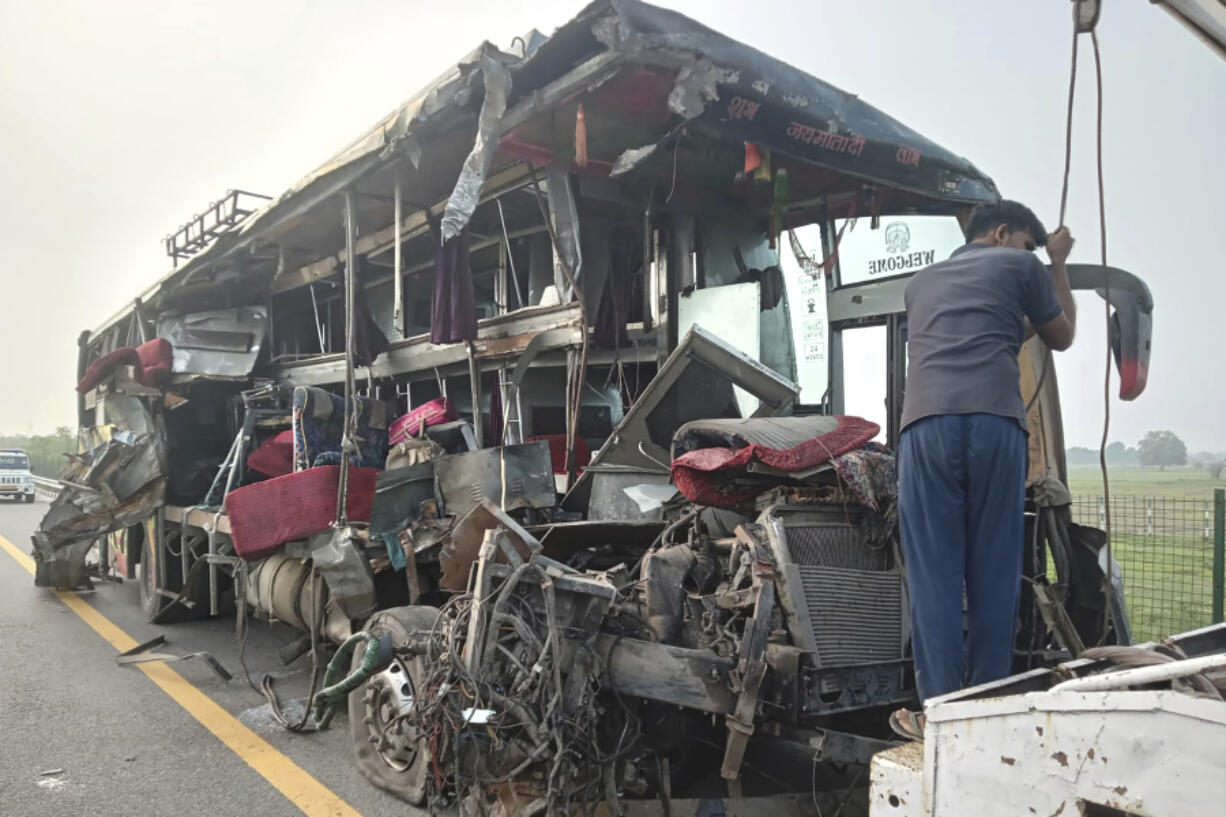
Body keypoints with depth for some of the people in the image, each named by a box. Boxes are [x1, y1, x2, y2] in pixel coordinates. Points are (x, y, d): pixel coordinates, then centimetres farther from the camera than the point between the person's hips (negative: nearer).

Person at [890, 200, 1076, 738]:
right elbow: (1061, 337, 35)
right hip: (996, 424, -2)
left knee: (934, 575, 2)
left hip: (926, 426, 2)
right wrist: (1058, 264, 45)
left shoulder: (922, 282, 33)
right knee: (993, 573, 7)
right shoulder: (1022, 266, 20)